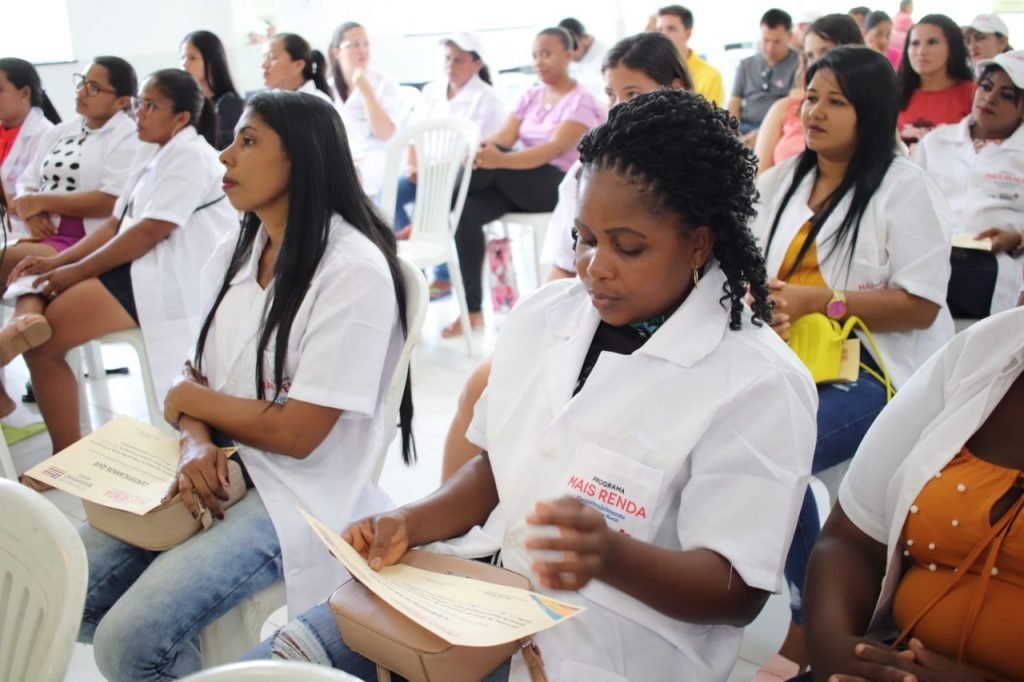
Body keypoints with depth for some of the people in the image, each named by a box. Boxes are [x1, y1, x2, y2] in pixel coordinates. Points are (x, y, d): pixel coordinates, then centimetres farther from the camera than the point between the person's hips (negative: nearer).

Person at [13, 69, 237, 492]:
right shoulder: (153, 153, 20)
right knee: (31, 302, -4)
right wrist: (57, 261, 4)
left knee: (43, 335, -17)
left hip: (170, 280, -10)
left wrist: (78, 270, -14)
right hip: (140, 266, 10)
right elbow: (116, 223, 17)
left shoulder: (189, 155, -9)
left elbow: (151, 231, -18)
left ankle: (67, 456, -7)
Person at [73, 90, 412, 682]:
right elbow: (199, 379, 9)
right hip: (215, 474, 8)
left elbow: (297, 433, -19)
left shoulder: (353, 270, -18)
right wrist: (197, 444, -13)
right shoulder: (235, 252, 8)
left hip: (299, 495, -7)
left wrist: (188, 399, -5)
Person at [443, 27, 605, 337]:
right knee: (467, 211, -24)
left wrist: (501, 160, -39)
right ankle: (472, 310, -21)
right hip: (517, 183, 6)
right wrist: (476, 149, -26)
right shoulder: (531, 96, 13)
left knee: (492, 167, -33)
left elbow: (556, 148, -22)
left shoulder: (581, 100, -6)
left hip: (558, 187, -6)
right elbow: (504, 137, -1)